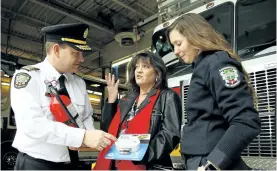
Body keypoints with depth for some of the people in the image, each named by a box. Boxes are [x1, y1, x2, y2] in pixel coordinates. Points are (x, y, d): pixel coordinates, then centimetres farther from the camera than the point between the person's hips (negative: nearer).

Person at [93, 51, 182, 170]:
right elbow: (108, 130, 15)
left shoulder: (167, 97, 0)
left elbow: (171, 134, -11)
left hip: (147, 165, -5)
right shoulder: (127, 100, 17)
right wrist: (111, 101, 8)